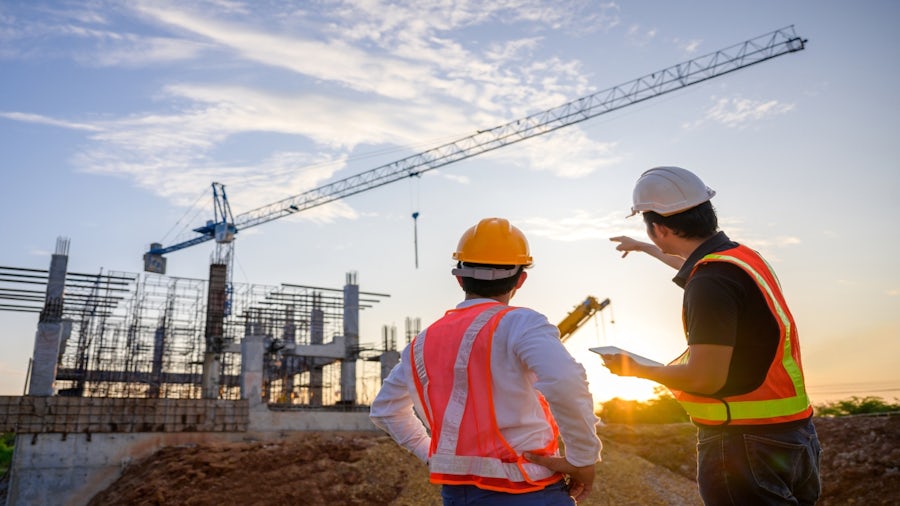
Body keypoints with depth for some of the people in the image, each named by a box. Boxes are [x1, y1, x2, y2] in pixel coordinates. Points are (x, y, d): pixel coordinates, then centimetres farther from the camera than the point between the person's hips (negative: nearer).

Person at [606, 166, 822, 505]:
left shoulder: (710, 283, -22)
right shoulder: (741, 256, 7)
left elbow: (705, 378, -24)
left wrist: (636, 370, -8)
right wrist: (646, 249, 45)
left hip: (746, 444, -9)